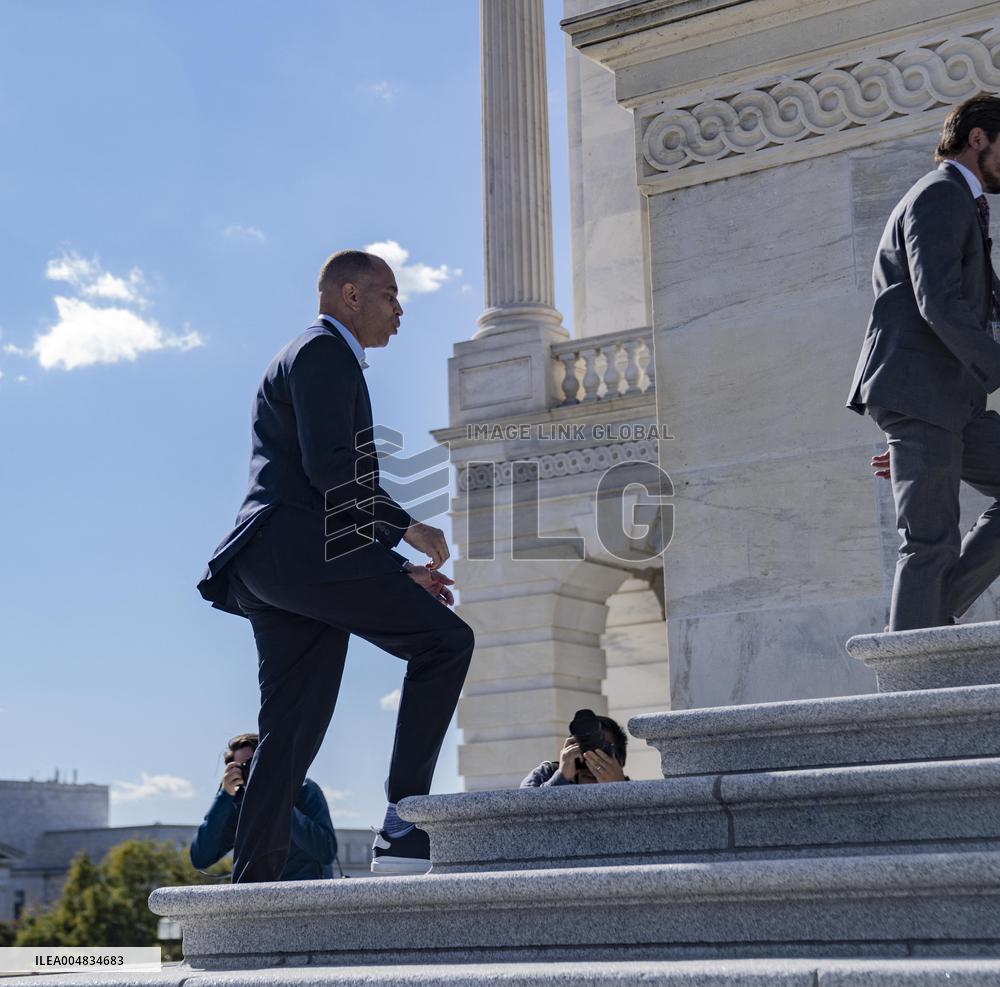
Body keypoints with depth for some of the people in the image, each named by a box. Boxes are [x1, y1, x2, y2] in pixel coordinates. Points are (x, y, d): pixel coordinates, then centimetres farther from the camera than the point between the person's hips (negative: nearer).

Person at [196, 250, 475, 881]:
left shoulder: (324, 358, 32)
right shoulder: (324, 352, -1)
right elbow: (328, 467, -16)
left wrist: (397, 570, 23)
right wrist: (408, 528, -9)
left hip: (275, 567, 10)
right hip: (301, 550, -10)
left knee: (292, 732, 5)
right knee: (446, 639, -10)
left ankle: (253, 884, 2)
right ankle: (405, 820, -13)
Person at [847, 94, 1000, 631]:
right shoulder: (940, 195, -5)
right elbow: (939, 303, -19)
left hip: (947, 398, 10)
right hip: (916, 390, -10)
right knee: (932, 541, -11)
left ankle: (932, 614, 0)